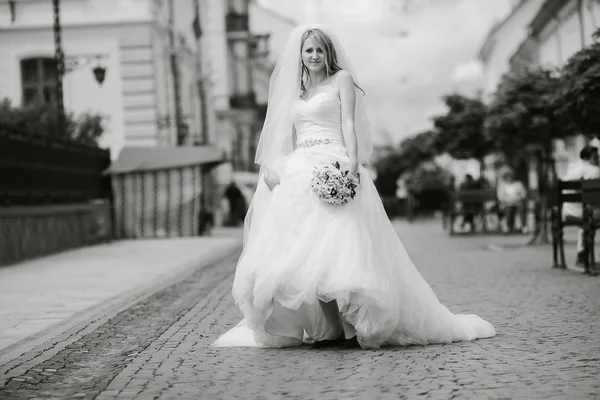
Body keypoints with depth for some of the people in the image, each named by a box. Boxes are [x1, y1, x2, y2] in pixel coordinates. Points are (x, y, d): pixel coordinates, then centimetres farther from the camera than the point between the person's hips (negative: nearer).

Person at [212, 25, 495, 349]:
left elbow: (348, 123, -2)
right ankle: (325, 328, -3)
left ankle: (351, 327, -13)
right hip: (297, 173, 5)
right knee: (298, 247, -8)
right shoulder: (295, 89, 24)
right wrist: (271, 166, 7)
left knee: (336, 243, -18)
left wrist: (353, 162, -17)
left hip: (333, 169, -5)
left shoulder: (341, 79, 10)